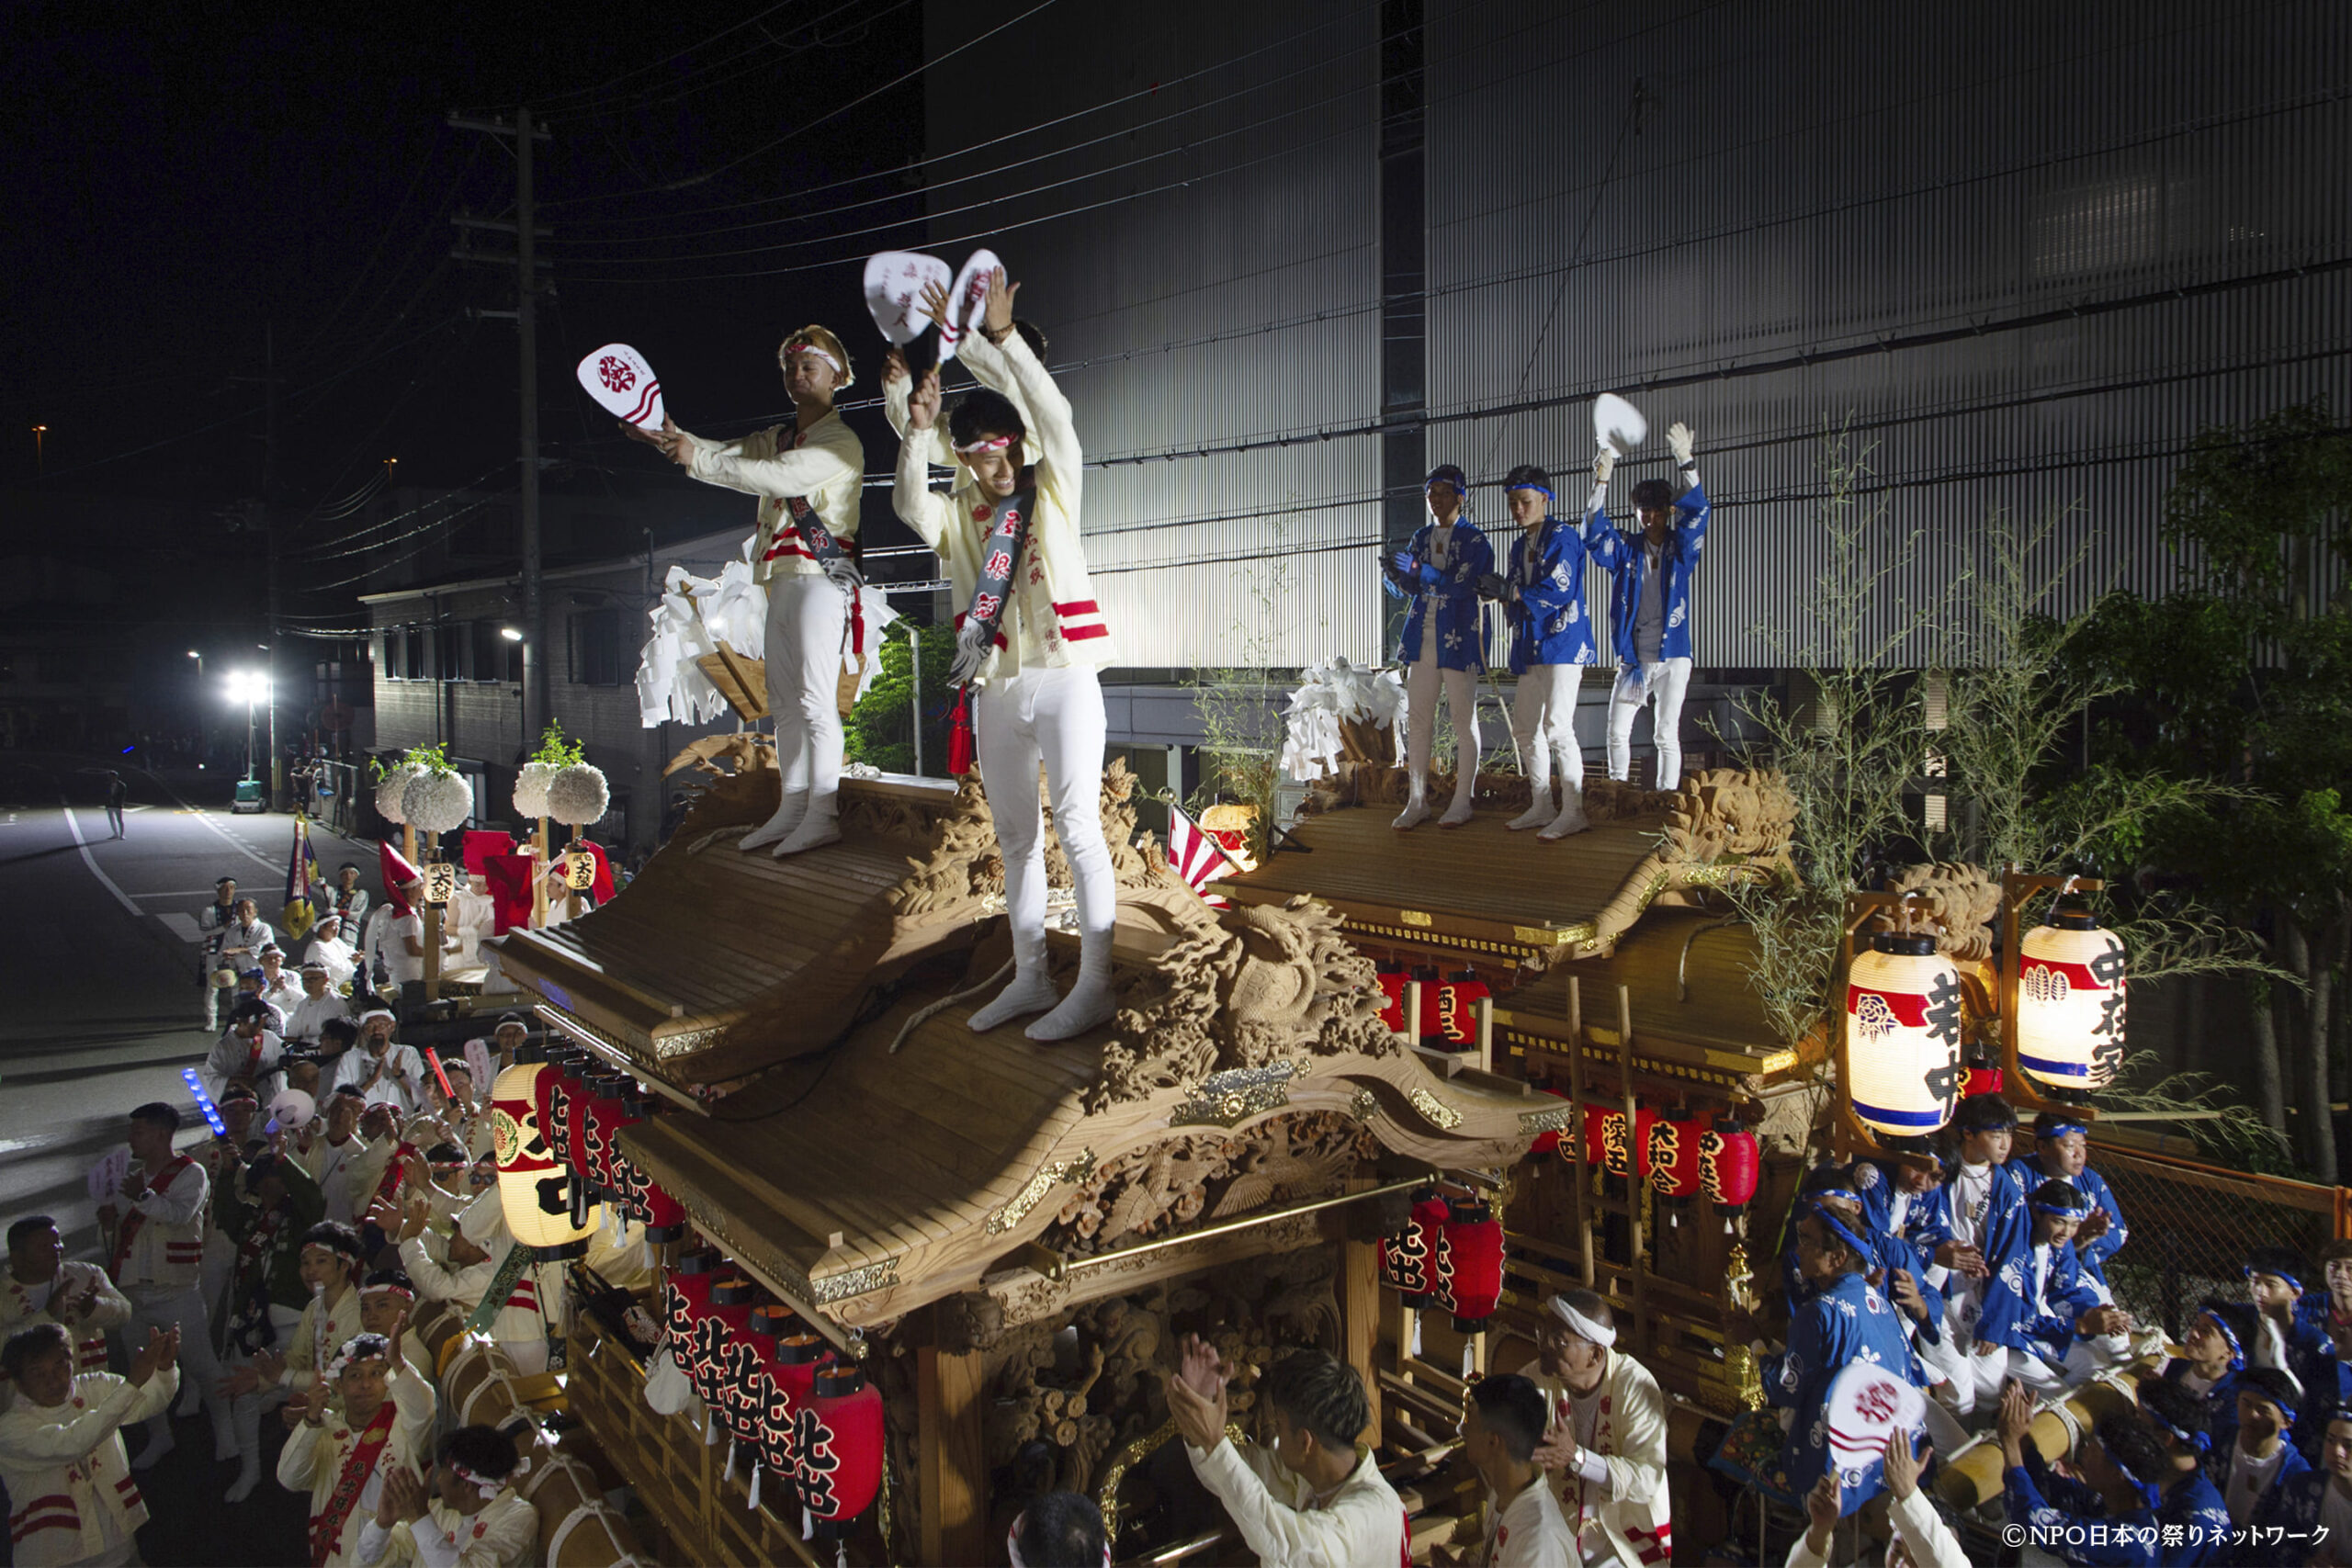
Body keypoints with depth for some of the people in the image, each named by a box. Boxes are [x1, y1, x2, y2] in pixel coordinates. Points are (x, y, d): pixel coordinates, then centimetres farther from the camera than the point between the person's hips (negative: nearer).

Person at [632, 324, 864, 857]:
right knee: (785, 701, 9)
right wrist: (673, 438, -13)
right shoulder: (777, 437, 21)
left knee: (815, 699, -12)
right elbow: (726, 454, 7)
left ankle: (821, 816, -10)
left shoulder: (841, 442, -6)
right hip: (782, 580, 9)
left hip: (821, 577, -8)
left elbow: (779, 476, -20)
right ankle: (791, 809, 15)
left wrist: (697, 459, -21)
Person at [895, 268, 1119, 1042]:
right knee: (1016, 835, 11)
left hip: (1064, 677, -5)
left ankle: (1094, 986, -3)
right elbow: (909, 505, -11)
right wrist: (917, 431, -24)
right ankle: (1030, 978, 22)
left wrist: (1000, 337, -21)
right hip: (997, 688, 5)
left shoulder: (1051, 488, 3)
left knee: (1078, 829, -7)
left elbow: (1053, 411, -12)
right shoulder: (954, 514, 9)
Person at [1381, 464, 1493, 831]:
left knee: (1463, 718, 2)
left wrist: (1418, 570, -21)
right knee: (1417, 718, 3)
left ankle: (1462, 801, 10)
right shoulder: (1420, 538, 13)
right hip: (1422, 638, 5)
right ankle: (1417, 801, 9)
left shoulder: (1474, 541, -4)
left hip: (1459, 639, -5)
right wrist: (1392, 575, -14)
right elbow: (1406, 589, 7)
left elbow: (1461, 585, -18)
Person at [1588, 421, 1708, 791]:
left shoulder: (1681, 548, 4)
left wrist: (1686, 463, -26)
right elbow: (1596, 537, -11)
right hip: (1632, 657, 2)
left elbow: (1696, 513, -12)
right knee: (1617, 731, 0)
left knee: (1666, 734, -1)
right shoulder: (1625, 548, 7)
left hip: (1671, 657, -2)